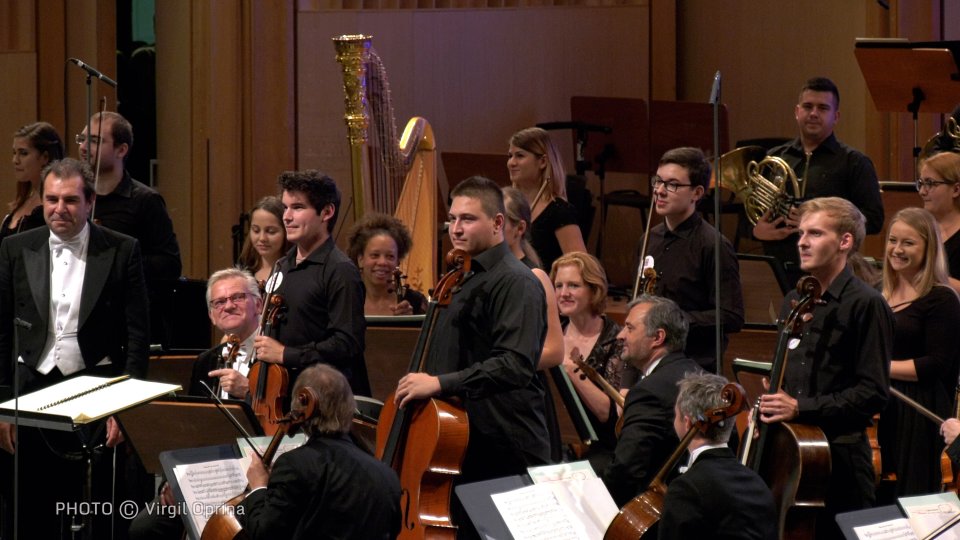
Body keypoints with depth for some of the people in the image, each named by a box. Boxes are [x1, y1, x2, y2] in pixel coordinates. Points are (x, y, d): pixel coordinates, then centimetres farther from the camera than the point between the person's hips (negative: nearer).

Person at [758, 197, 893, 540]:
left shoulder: (866, 304, -9)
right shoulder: (793, 302, 16)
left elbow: (873, 393, -15)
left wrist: (801, 407, -20)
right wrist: (766, 408, 6)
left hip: (838, 457, -7)